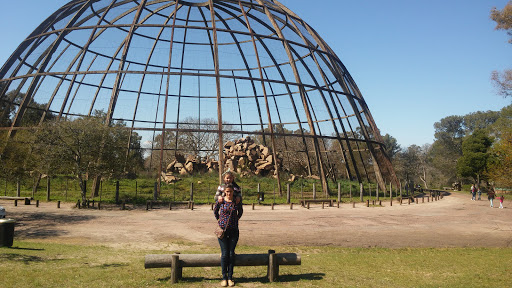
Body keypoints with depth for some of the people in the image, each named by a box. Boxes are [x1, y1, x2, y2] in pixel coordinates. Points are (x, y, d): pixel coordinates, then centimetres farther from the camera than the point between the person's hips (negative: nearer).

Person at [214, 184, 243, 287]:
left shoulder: (237, 201, 0)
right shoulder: (220, 201, -3)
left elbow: (240, 212, 18)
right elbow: (215, 211, 14)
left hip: (233, 230, 1)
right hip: (222, 230, -1)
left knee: (231, 253, 2)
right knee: (224, 253, -1)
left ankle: (230, 277, 12)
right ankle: (224, 277, 9)